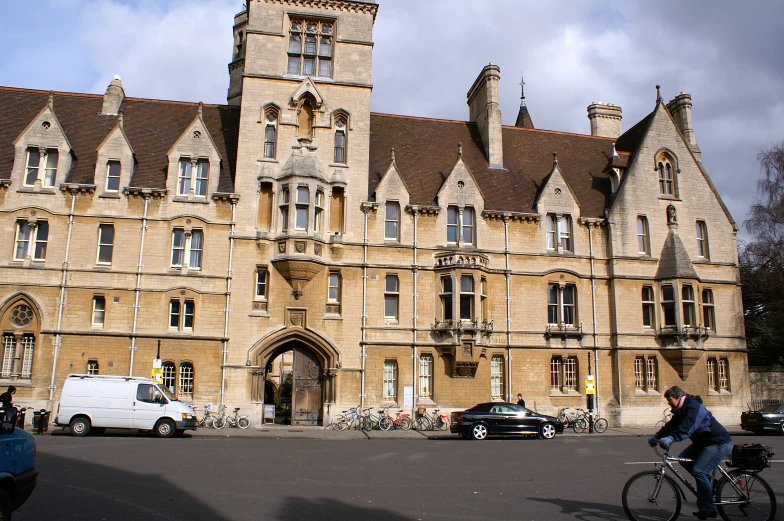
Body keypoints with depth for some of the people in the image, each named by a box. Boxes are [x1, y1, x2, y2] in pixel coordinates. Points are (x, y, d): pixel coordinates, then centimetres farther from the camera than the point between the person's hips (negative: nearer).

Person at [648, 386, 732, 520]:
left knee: (698, 470, -18)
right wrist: (656, 436, -7)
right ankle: (709, 482, 16)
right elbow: (671, 425, 5)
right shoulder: (682, 410, 7)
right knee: (683, 458, 2)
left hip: (719, 443, -10)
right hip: (703, 441, 10)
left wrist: (671, 438, -48)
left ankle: (708, 509, -7)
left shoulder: (694, 407, -24)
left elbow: (687, 427, -38)